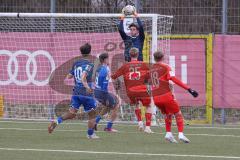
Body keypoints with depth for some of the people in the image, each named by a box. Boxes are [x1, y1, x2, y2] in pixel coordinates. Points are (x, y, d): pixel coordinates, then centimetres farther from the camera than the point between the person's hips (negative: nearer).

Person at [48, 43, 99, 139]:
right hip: (86, 93, -5)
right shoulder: (89, 65, -9)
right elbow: (83, 76, -26)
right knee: (92, 114, 11)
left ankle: (57, 121, -23)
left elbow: (69, 76, 16)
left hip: (76, 92, 5)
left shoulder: (76, 64, 10)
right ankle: (90, 134, 17)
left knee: (72, 112, 2)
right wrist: (87, 86, -36)